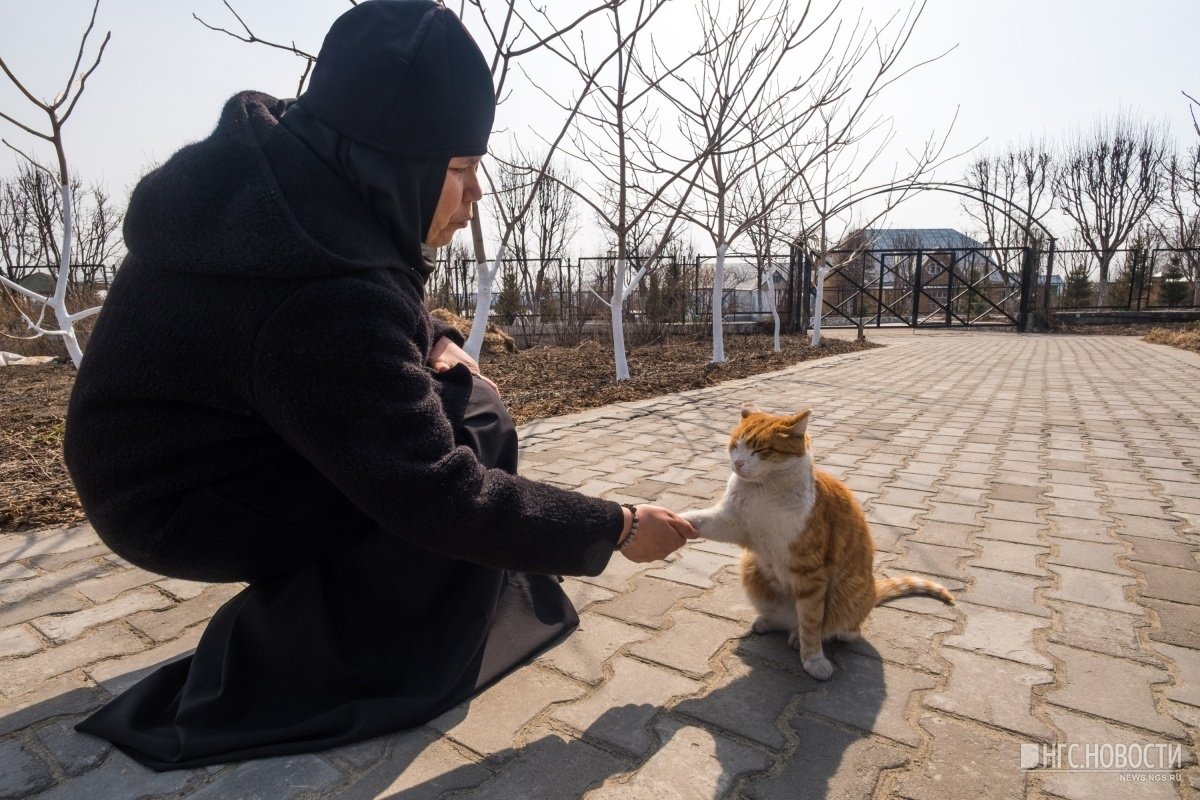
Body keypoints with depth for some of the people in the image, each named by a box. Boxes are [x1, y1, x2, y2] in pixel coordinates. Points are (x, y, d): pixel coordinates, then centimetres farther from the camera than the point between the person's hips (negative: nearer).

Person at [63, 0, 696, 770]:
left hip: (195, 432, 9)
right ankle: (289, 668, -3)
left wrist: (437, 340, -8)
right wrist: (618, 528, -22)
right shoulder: (324, 300, -35)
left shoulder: (281, 154, -8)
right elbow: (442, 495, -31)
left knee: (441, 385, 5)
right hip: (179, 503, -8)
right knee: (472, 429, -17)